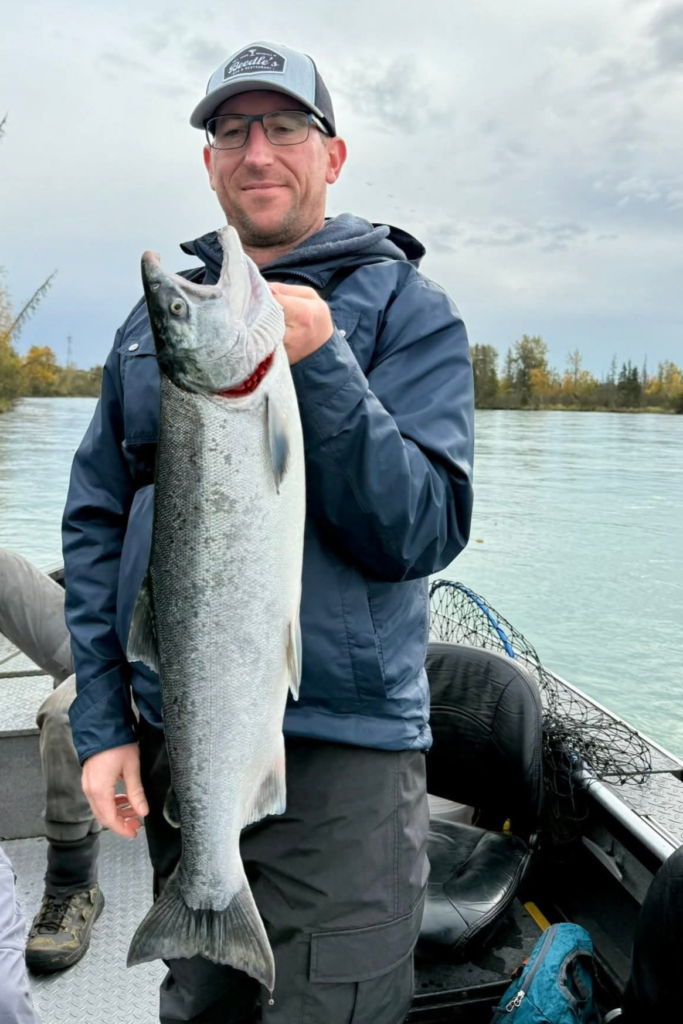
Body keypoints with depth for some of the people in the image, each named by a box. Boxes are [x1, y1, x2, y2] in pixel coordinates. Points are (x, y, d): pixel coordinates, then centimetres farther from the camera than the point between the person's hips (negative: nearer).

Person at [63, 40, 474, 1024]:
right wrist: (102, 720, 1)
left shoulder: (408, 307, -3)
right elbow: (95, 523, 7)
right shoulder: (155, 318, 8)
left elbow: (423, 533, -14)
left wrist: (319, 366, -25)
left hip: (340, 753, -4)